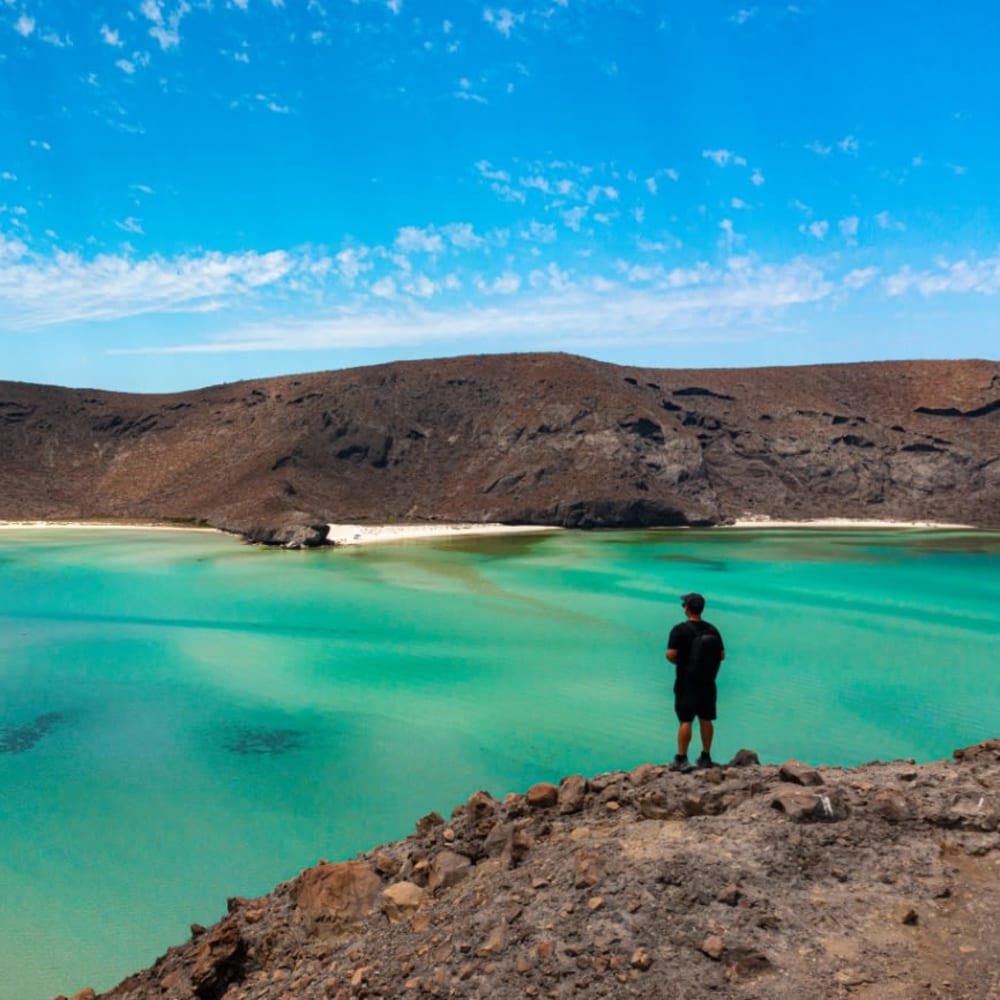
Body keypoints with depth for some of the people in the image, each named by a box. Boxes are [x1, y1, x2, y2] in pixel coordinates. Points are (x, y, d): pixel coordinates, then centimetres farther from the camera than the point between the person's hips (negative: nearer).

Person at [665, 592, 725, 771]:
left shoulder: (680, 630, -14)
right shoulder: (712, 629, 3)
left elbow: (670, 655, -19)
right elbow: (722, 655, 6)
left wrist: (678, 661, 1)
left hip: (687, 683, -5)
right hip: (708, 683, 5)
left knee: (685, 721, -2)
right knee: (706, 720, 12)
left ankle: (681, 760, 0)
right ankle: (706, 757, 20)